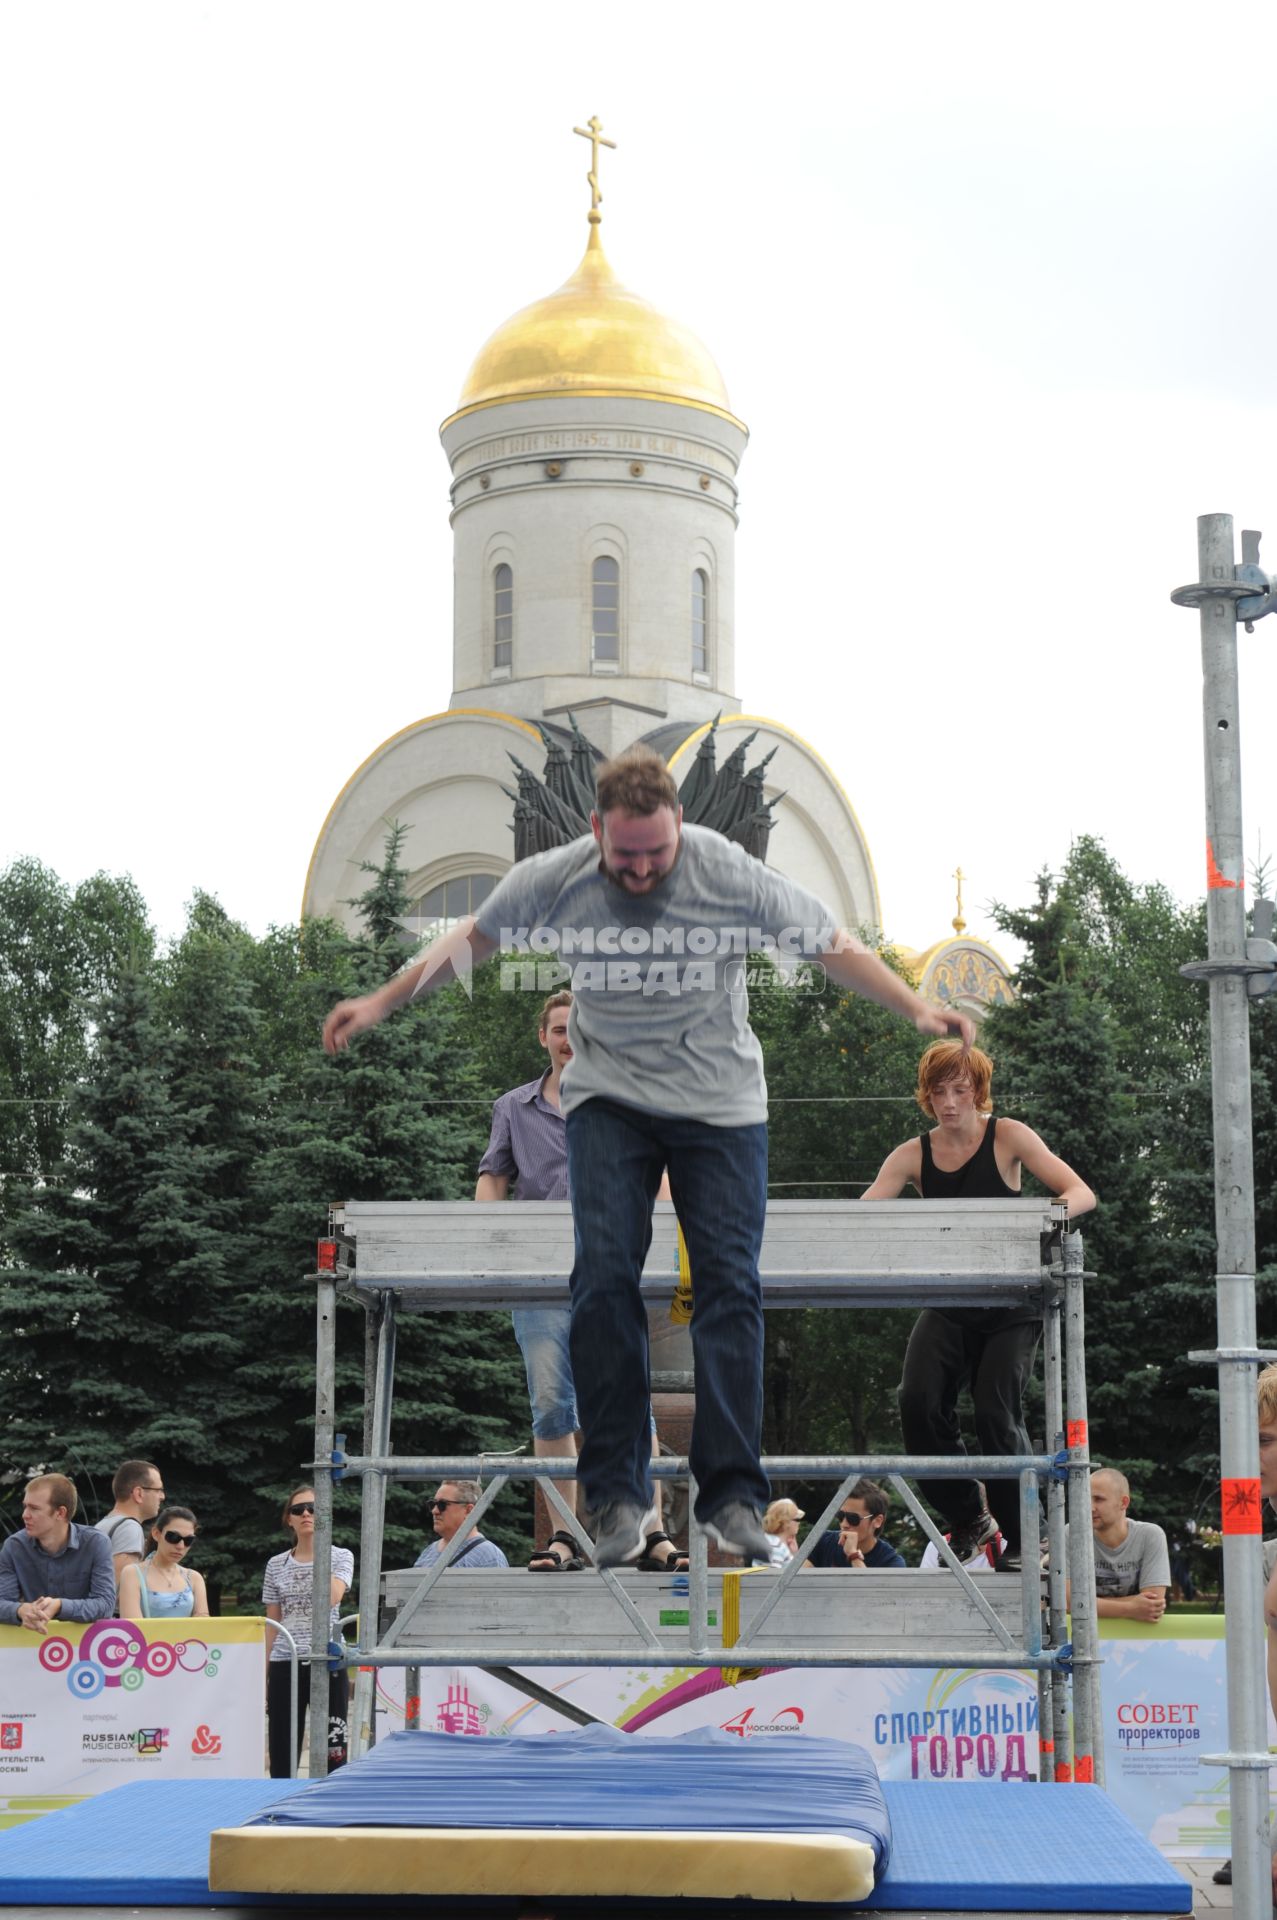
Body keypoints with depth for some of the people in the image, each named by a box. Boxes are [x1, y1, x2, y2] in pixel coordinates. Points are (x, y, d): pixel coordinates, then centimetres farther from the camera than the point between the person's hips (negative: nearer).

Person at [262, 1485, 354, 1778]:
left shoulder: (340, 1557, 5)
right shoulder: (276, 1565, 11)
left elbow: (332, 1597, -15)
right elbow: (271, 1625, 12)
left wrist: (320, 1555, -9)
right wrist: (264, 1676, 8)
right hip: (285, 1664, 2)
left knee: (333, 1754, -4)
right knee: (282, 1756, 1)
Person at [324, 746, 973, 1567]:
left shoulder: (731, 874, -16)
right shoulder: (553, 879, -11)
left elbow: (833, 944, -6)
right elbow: (473, 939, 7)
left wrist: (918, 1009, -13)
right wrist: (382, 1004, 12)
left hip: (720, 1099, -1)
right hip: (609, 1094, 1)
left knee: (730, 1283, -8)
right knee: (605, 1277, -12)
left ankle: (733, 1495, -3)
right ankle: (619, 1492, -4)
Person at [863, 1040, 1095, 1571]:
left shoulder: (1006, 1137, -4)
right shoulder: (913, 1155, 3)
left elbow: (1081, 1193, -12)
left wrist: (1061, 1208, -36)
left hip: (1010, 1307, -3)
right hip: (946, 1304, 3)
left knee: (996, 1412, -15)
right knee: (919, 1402, -17)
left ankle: (1022, 1539, 3)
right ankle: (969, 1518, 5)